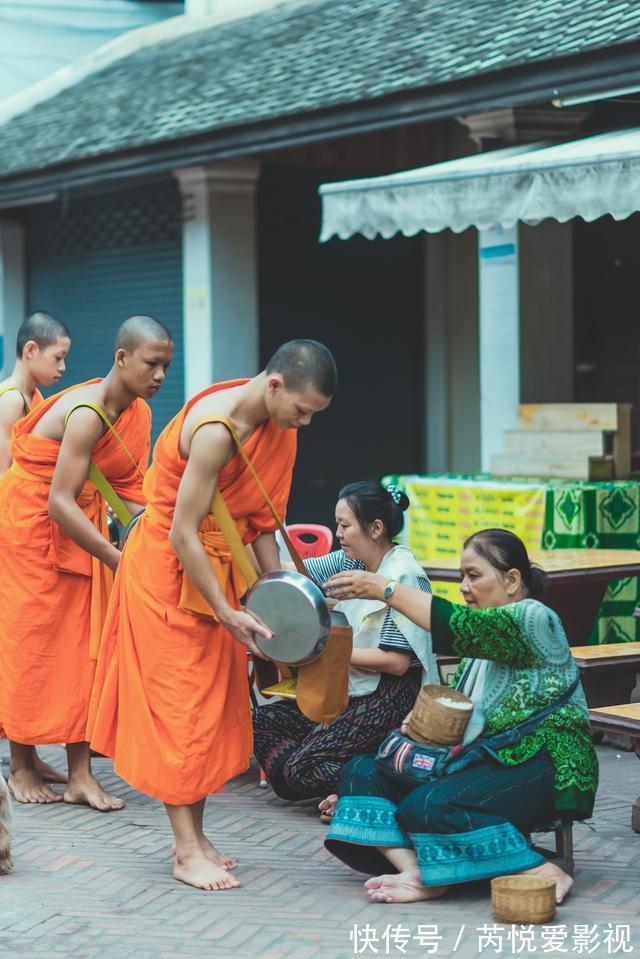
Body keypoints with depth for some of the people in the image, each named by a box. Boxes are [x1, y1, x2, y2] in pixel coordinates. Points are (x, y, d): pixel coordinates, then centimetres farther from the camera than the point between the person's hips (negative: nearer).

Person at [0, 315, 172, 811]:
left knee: (83, 644, 2)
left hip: (78, 526, 8)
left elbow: (130, 489, 1)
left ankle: (81, 774, 3)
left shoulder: (139, 414, -1)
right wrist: (118, 560, -31)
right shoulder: (88, 412, -27)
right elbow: (59, 501, -30)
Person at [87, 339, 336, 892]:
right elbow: (182, 534, -26)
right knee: (179, 703, -5)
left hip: (218, 566, 8)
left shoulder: (278, 425, -1)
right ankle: (187, 851, 0)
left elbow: (260, 518, 7)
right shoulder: (216, 429, -28)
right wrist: (226, 613, -23)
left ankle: (194, 835, 18)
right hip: (166, 568, -8)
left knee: (217, 702, 9)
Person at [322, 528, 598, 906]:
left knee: (429, 805, -32)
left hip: (543, 769, -10)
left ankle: (543, 873, -21)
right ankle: (416, 873, -24)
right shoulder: (483, 638, 20)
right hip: (491, 762, 10)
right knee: (362, 772, -2)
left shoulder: (534, 619, -10)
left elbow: (461, 628, -27)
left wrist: (384, 589, -26)